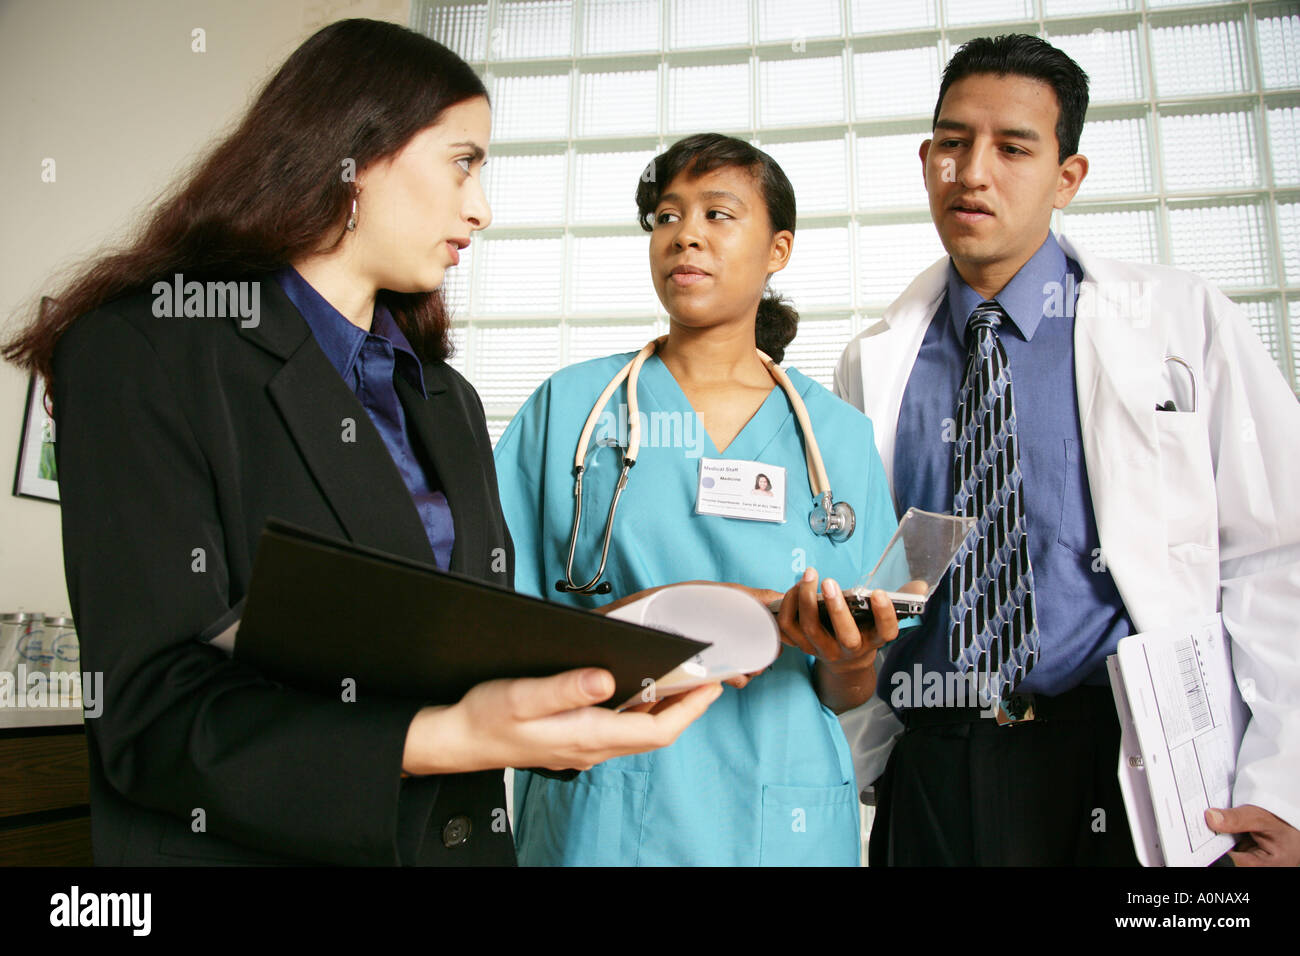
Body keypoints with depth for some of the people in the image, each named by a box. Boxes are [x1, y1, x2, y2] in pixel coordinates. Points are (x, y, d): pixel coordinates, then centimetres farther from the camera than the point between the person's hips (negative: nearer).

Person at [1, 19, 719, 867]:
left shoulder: (450, 402, 11)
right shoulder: (142, 352, -12)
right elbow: (153, 711, -19)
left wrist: (618, 658, -10)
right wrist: (444, 738, -32)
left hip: (463, 838, 7)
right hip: (250, 846, -6)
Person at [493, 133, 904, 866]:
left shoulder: (838, 433, 3)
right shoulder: (570, 405, 0)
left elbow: (847, 696, 5)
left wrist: (847, 656, -17)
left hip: (781, 816, 1)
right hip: (600, 816, -1)